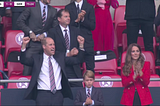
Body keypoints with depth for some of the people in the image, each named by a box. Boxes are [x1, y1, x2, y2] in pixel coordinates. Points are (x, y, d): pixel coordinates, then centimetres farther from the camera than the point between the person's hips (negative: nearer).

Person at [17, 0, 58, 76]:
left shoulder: (53, 11, 11)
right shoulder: (32, 7, 2)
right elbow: (20, 21, 0)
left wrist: (45, 34, -5)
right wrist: (30, 32, -9)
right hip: (32, 43, -3)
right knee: (27, 69, -9)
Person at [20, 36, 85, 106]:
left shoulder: (60, 56, 14)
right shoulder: (36, 58, 6)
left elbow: (76, 60, 13)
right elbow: (23, 61, -6)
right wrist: (24, 45, -19)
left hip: (58, 94, 2)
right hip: (43, 94, -2)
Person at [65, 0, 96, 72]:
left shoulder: (89, 7, 5)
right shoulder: (68, 7, 8)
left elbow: (93, 26, 0)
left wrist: (83, 19, -15)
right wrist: (76, 20, -15)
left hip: (87, 41, -1)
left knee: (90, 68, -1)